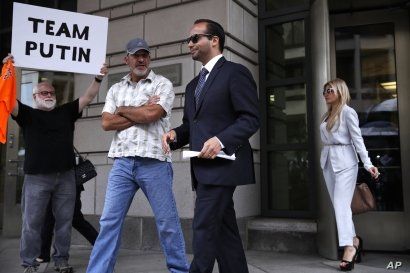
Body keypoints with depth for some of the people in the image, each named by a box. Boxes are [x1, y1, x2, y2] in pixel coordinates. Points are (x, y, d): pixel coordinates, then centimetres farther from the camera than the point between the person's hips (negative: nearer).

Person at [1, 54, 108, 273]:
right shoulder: (27, 114, 9)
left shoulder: (66, 112, 15)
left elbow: (88, 97, 10)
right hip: (36, 178, -2)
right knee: (32, 223, 3)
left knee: (64, 221, 8)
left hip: (65, 177, 3)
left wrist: (98, 78, -3)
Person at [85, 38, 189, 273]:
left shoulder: (163, 84, 4)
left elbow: (151, 114, -13)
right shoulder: (116, 89, 16)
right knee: (109, 221, 3)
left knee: (168, 222, 5)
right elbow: (107, 123, 3)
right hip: (122, 162, 4)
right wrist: (142, 113, -4)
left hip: (154, 162, -3)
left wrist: (123, 110, 3)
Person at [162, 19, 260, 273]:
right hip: (204, 167, 8)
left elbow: (251, 119, -11)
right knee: (224, 230, 11)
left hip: (221, 164, -8)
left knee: (204, 227, -10)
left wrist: (221, 140, -24)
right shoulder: (193, 85, 22)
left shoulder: (235, 72, -4)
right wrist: (175, 135, 1)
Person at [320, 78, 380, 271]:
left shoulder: (348, 112, -6)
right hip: (328, 162, 7)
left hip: (344, 161, -7)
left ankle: (349, 247, -11)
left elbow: (357, 139, -9)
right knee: (338, 204, 7)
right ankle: (354, 240, 19)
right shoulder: (327, 115, 15)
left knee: (341, 204, -13)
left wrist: (367, 163, -14)